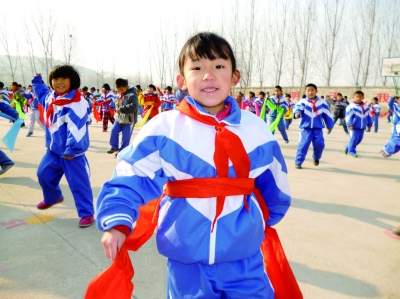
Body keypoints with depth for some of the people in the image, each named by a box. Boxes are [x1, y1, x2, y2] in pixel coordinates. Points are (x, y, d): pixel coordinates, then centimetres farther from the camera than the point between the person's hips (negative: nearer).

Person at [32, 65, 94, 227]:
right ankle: (53, 198, 51)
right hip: (53, 150, 9)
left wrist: (71, 150, -29)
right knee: (44, 174, 24)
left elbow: (76, 128, -28)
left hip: (72, 152, -9)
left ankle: (86, 213, 6)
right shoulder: (50, 97, 7)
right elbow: (41, 93, 35)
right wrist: (37, 80, 35)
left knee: (78, 183, -5)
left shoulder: (77, 103, -22)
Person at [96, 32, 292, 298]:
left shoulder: (255, 129, -3)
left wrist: (265, 219, 23)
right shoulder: (164, 128, -10)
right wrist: (118, 222, -22)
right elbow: (129, 176, -8)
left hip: (244, 258, 2)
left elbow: (274, 183, 12)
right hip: (186, 258, -1)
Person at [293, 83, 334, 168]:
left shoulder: (322, 102, 7)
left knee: (319, 144, -7)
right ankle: (298, 162, -1)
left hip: (318, 128, 2)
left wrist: (329, 125, 15)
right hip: (305, 128, -2)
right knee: (303, 144, -10)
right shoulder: (302, 102, 0)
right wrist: (297, 113, -43)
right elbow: (298, 107, -19)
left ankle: (316, 158, 23)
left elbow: (327, 114, 13)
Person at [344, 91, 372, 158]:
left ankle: (348, 148, 27)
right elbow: (348, 117, -15)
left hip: (362, 127, 7)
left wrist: (369, 124, 18)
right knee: (354, 139, -11)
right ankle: (351, 151, 0)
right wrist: (350, 124, -21)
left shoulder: (366, 107, 11)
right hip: (354, 127, -7)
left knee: (359, 139, 12)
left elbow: (368, 116, 20)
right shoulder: (351, 107, -11)